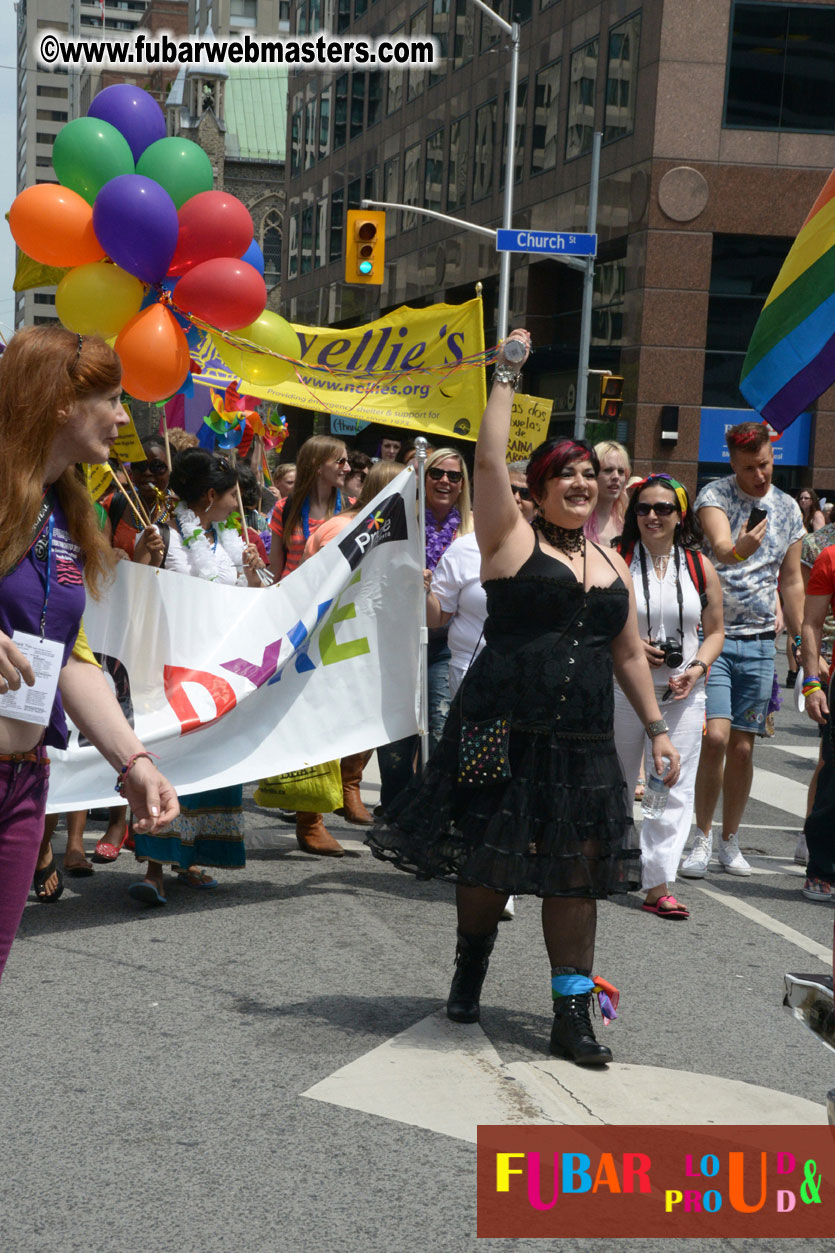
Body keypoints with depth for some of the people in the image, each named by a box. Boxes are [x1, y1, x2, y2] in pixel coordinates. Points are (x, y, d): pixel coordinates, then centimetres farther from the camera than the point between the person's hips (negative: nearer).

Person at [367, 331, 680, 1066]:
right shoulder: (512, 539, 1)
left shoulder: (613, 567, 15)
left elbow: (629, 654, 21)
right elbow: (490, 459, -12)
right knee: (490, 858, 4)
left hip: (583, 743, 4)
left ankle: (573, 1013, 9)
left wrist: (657, 727, 17)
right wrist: (507, 378, -6)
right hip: (503, 731, -4)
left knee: (578, 869, 2)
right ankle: (471, 970, 32)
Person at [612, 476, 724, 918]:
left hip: (682, 695, 1)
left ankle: (657, 884, 0)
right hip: (622, 690, -1)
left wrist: (698, 667, -7)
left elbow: (715, 630, 11)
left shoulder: (700, 567, 5)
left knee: (674, 790, -3)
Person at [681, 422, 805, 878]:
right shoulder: (714, 495, -6)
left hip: (759, 641, 4)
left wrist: (801, 640, 13)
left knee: (743, 748, 5)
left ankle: (730, 840, 20)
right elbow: (718, 544, -27)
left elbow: (791, 580, 16)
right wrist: (737, 551, -50)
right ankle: (702, 838, 1)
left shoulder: (788, 508, 10)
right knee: (715, 737, -15)